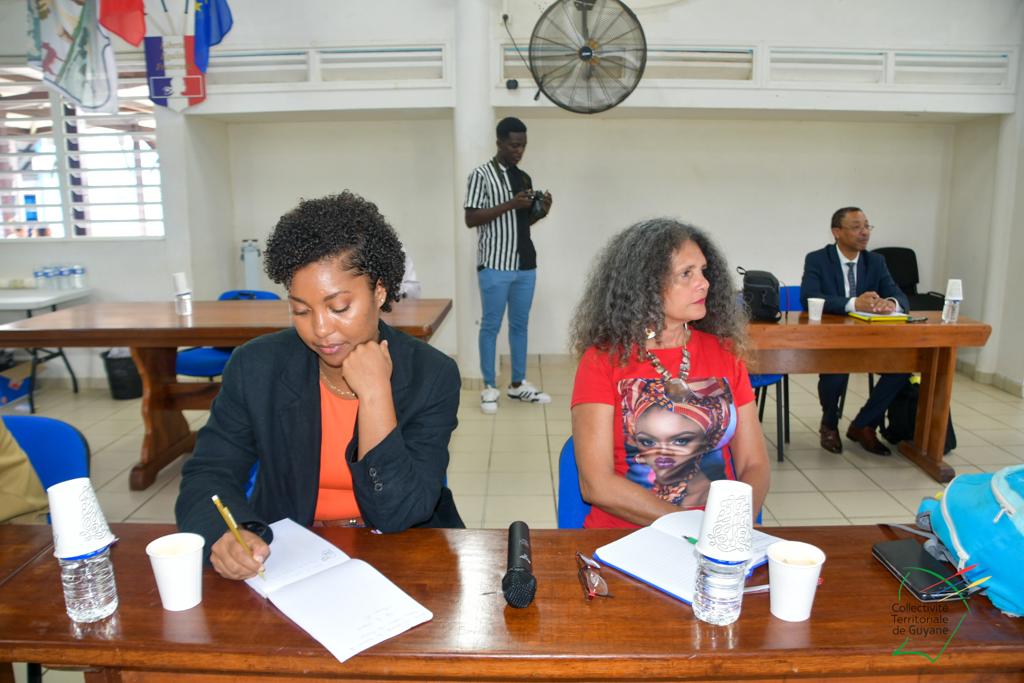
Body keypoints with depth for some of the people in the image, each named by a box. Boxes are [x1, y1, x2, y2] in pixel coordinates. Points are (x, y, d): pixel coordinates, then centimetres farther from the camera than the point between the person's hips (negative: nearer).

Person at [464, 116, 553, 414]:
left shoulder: (524, 177, 14)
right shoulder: (482, 174, -5)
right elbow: (471, 219, -12)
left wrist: (542, 212, 0)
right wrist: (510, 204, -18)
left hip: (525, 264, 6)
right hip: (495, 265, -6)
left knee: (520, 325, 11)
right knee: (491, 326, 1)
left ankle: (518, 384, 21)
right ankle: (489, 387, 10)